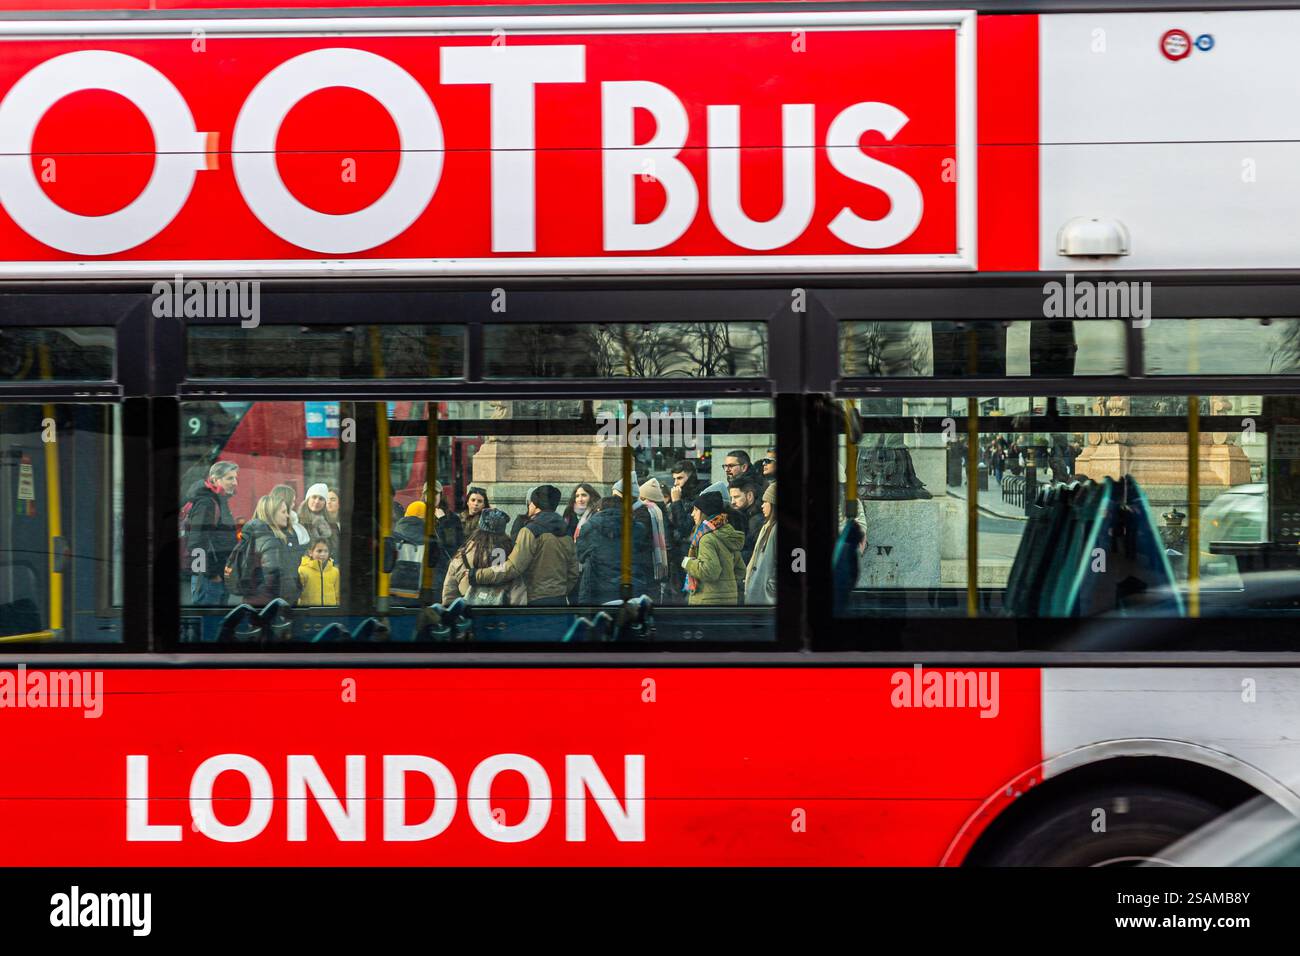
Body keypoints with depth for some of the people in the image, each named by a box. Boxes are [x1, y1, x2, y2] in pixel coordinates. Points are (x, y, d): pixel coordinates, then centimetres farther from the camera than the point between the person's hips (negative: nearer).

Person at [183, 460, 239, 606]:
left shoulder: (220, 501, 17)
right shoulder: (205, 503, -14)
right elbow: (200, 541, -21)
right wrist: (211, 572, -19)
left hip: (217, 575, 10)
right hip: (208, 577, -10)